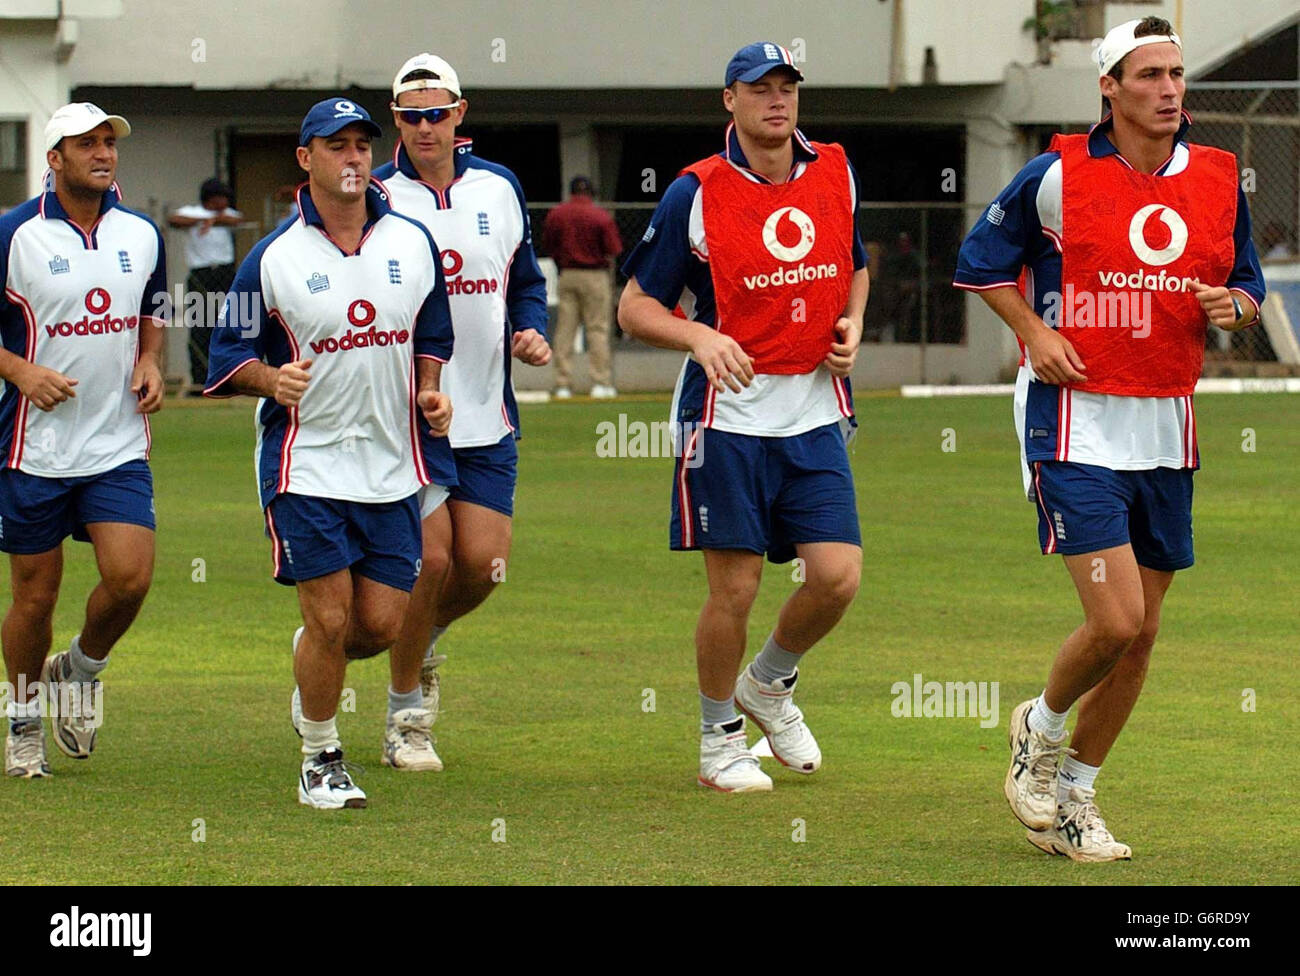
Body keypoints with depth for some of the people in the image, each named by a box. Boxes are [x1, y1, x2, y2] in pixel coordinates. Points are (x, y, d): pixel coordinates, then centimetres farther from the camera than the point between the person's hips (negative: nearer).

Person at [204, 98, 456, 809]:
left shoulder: (412, 243, 5)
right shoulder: (272, 258, -5)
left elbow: (431, 339, 19)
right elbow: (228, 359, 1)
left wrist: (429, 395, 1)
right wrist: (272, 379, -18)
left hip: (392, 462, 3)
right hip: (307, 463, -3)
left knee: (380, 626, 2)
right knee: (330, 618, -6)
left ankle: (312, 661, 36)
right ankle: (320, 758, 13)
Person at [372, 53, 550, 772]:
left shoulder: (499, 188, 7)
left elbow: (525, 280, 19)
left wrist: (531, 332, 1)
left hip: (486, 416, 4)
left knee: (483, 564, -2)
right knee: (431, 559, -7)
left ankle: (423, 640, 31)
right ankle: (405, 715, 10)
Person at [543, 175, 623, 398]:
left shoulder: (555, 214, 2)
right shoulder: (601, 216, -8)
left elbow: (547, 246, 7)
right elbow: (614, 250, -9)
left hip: (566, 276, 3)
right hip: (595, 275, -3)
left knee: (564, 330, 6)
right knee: (598, 328, 1)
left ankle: (563, 384, 4)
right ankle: (601, 383, -3)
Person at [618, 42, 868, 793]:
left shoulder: (835, 174, 6)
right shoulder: (696, 195, -7)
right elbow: (636, 307, -3)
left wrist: (852, 324, 3)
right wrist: (700, 336, -22)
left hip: (815, 414, 4)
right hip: (730, 414, -4)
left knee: (838, 576, -5)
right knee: (735, 588, -2)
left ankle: (770, 684, 24)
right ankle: (720, 738, 18)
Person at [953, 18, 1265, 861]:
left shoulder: (1221, 180, 5)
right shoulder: (1058, 176, -7)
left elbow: (1249, 281, 18)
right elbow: (983, 258, 6)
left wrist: (1235, 306, -5)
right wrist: (1033, 333, -7)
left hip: (1168, 431, 5)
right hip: (1076, 420, -5)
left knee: (1141, 634, 7)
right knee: (1115, 620, -15)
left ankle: (1073, 799, 23)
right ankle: (1042, 730, 15)